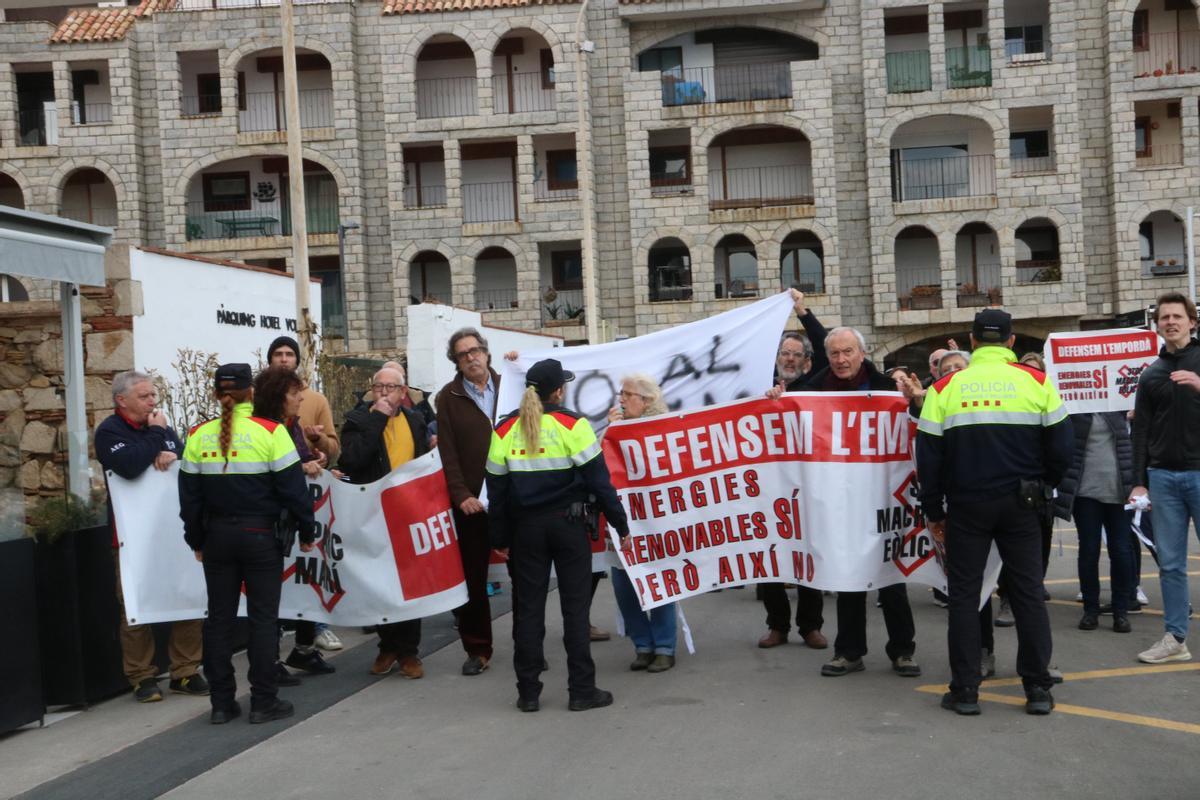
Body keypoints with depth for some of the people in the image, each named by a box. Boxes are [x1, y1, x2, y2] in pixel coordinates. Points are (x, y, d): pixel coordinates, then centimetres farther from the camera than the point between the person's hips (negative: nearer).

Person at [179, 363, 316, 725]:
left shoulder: (199, 435, 1)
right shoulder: (270, 431, -11)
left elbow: (189, 495, 6)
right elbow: (293, 487, -10)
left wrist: (196, 541, 16)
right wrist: (306, 532, 1)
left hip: (217, 536, 4)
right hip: (260, 535, -3)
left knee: (219, 617, 11)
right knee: (263, 617, 5)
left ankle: (222, 702, 16)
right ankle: (263, 701, 9)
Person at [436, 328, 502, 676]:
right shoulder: (448, 398, 3)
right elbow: (447, 452, -3)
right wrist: (461, 495, -11)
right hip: (471, 500, -1)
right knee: (473, 577, 5)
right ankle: (477, 649, 17)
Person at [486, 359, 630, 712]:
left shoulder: (504, 429, 3)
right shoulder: (572, 424, -8)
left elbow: (497, 488, 5)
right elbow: (598, 478, -8)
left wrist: (499, 537, 12)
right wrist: (620, 523, -1)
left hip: (526, 526, 3)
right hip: (567, 522, -3)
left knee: (529, 607, 8)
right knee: (575, 605, 3)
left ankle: (528, 692, 12)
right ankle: (582, 690, 7)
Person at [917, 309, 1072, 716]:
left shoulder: (945, 387, -1)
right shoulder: (1035, 381, -1)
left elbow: (929, 456, 0)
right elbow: (1060, 446, 1)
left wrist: (933, 511, 8)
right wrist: (1043, 487, 18)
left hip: (966, 505, 0)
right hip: (1020, 504, 1)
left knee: (964, 594, 6)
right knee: (1029, 592, 8)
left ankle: (965, 690, 7)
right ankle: (1038, 689, 12)